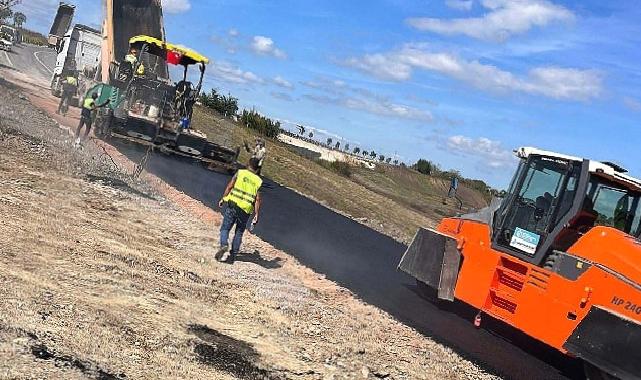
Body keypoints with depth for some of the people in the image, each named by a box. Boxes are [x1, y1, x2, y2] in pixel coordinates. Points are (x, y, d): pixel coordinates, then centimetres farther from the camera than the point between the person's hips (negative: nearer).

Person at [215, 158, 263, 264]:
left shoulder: (240, 173, 4)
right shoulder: (258, 181, 6)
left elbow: (229, 187, -1)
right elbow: (257, 199, 0)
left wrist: (223, 199, 9)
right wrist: (256, 215, 1)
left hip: (232, 204, -1)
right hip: (245, 210, 1)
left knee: (225, 228, 5)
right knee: (239, 232, 15)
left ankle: (224, 244, -23)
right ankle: (233, 255, 11)